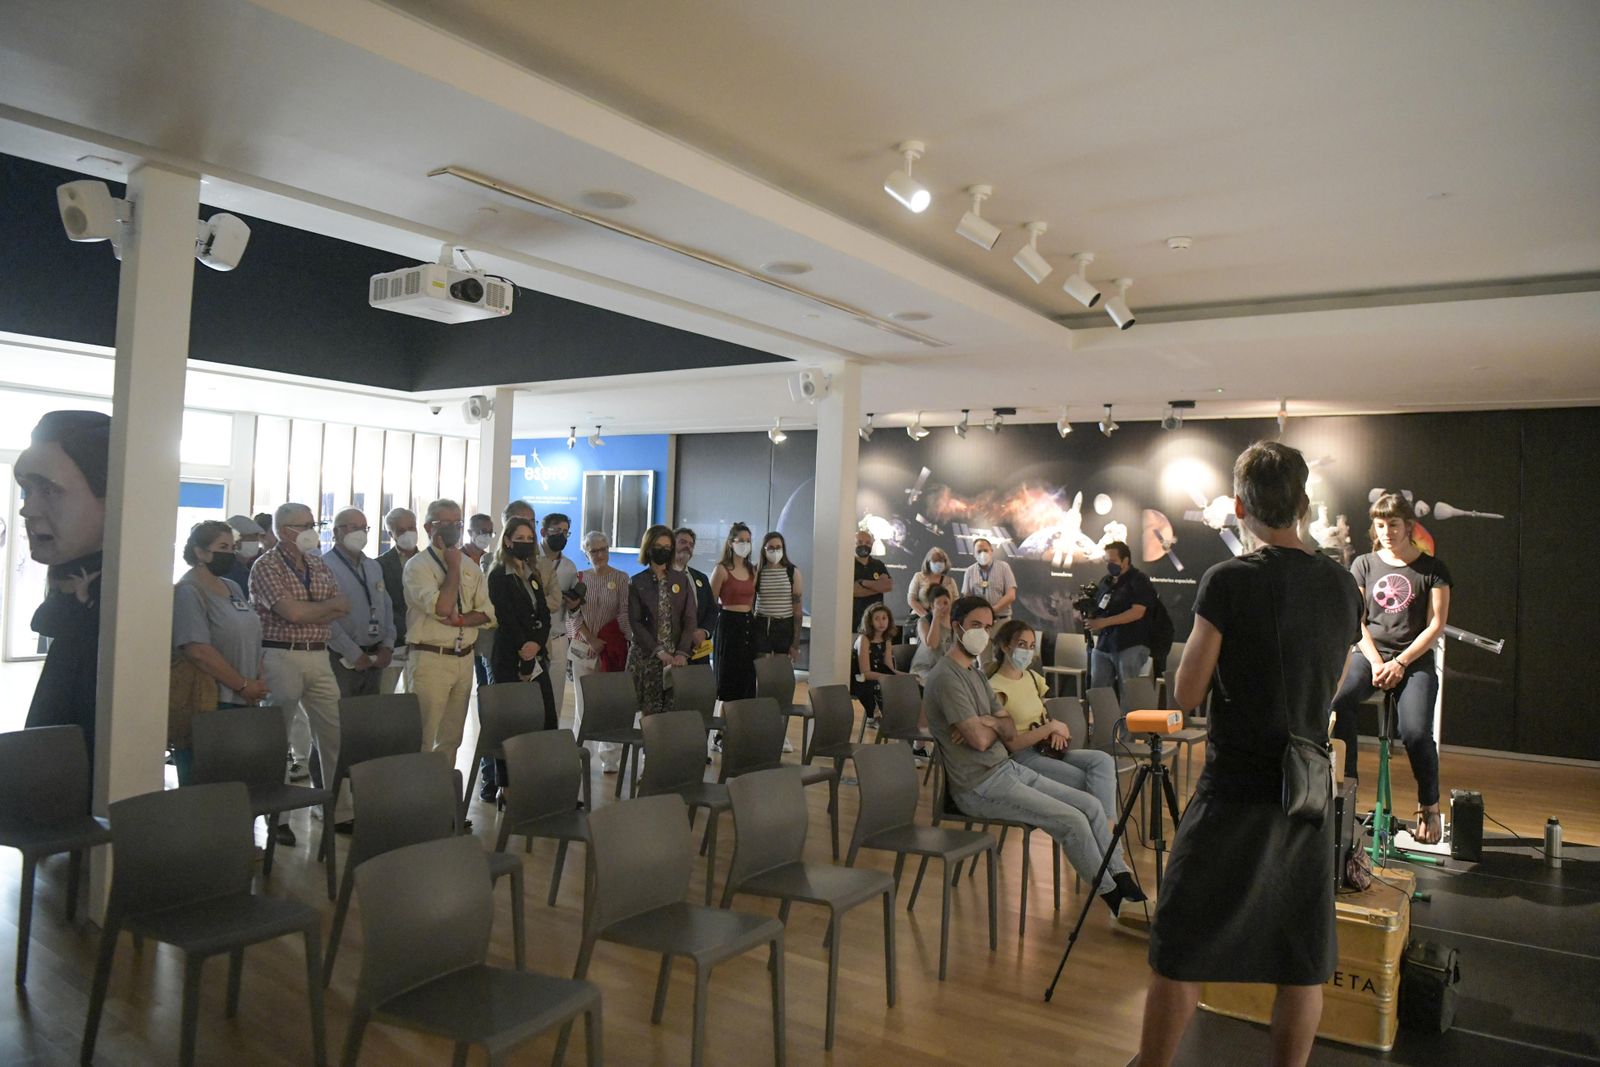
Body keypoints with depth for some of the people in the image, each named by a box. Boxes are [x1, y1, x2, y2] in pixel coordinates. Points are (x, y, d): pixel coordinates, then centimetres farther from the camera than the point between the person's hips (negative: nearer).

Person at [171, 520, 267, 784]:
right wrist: (243, 685, -14)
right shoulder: (188, 591, -9)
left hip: (241, 703, 8)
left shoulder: (233, 588, 16)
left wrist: (259, 680, 4)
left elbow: (250, 639, 20)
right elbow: (198, 651, -19)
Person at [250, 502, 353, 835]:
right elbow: (293, 612, -18)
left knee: (335, 733, 4)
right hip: (281, 657, -6)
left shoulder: (319, 565, 13)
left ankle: (339, 810, 13)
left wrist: (306, 612, -10)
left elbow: (343, 608, 5)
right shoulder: (266, 566, -6)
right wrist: (329, 605, -1)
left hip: (319, 657, 6)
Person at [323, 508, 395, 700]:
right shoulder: (325, 566, -9)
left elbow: (387, 607, 17)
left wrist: (388, 646, 3)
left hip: (374, 660, 7)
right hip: (342, 660, -7)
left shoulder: (373, 566, 17)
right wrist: (354, 654, -14)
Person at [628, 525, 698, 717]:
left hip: (676, 657, 2)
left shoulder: (681, 581, 10)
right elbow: (635, 622, -3)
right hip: (646, 656, -2)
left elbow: (689, 620, 5)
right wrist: (659, 652, -12)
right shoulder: (637, 583, 3)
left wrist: (682, 653, -8)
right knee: (648, 712, -5)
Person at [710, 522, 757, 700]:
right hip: (728, 624, -6)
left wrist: (754, 620, 11)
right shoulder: (721, 569, -6)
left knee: (748, 678, 6)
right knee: (728, 678, -1)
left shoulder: (752, 571, 12)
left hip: (749, 624, 6)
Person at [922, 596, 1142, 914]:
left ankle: (1122, 881, 9)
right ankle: (1112, 896, 4)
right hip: (980, 785, -10)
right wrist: (996, 725, 0)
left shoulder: (976, 673, 16)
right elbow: (979, 739, -22)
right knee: (1072, 821, -15)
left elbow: (1011, 733, 10)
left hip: (1007, 768, 10)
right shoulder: (947, 677, -15)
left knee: (1091, 805, 0)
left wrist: (988, 723, -11)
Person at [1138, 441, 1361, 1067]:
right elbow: (1329, 690, 15)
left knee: (1178, 956, 6)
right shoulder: (1343, 587, 4)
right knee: (1303, 963, 15)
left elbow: (1188, 695, -11)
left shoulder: (1229, 581, -14)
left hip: (1235, 794, -6)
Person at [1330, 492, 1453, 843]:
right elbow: (1357, 621, 5)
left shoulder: (1432, 568, 5)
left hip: (1415, 660, -1)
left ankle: (1429, 805, -1)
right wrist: (1376, 662, -9)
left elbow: (1436, 624, 0)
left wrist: (1400, 663, -11)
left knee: (1416, 732, -25)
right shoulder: (1364, 565, 10)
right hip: (1370, 654, 2)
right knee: (1340, 704, -31)